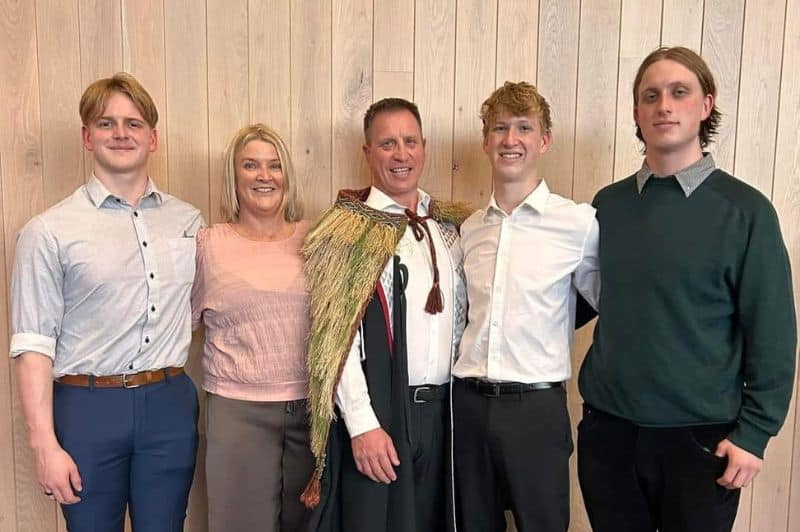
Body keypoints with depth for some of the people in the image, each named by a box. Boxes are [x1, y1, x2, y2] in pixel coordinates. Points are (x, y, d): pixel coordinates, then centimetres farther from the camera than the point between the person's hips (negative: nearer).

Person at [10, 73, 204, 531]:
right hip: (88, 407, -2)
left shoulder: (190, 222, 6)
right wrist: (45, 444, -9)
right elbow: (33, 344, -6)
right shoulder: (49, 232, -4)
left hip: (170, 404, 3)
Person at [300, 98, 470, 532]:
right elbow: (335, 336, -11)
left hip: (440, 409, 5)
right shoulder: (347, 230, -7)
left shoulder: (449, 226, 9)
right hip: (376, 411, -5)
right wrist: (362, 424, -16)